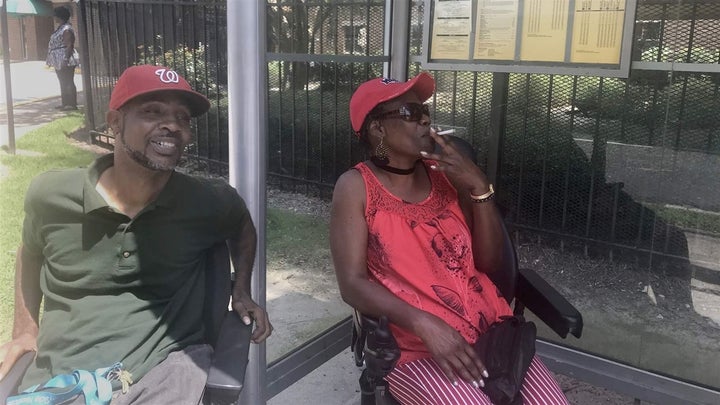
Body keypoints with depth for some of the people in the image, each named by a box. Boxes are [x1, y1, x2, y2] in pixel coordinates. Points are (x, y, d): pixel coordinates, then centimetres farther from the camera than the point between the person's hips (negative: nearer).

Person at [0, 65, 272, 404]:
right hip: (61, 373, 1)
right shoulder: (50, 195, -3)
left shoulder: (208, 202, -5)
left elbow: (242, 224, 20)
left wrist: (242, 291, 9)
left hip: (165, 362, 0)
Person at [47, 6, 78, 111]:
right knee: (63, 83, 14)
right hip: (59, 61, 11)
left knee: (68, 82, -7)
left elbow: (69, 45, -21)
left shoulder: (67, 29, -15)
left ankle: (72, 104, -4)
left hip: (65, 61, -11)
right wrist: (52, 60, 22)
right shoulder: (60, 28, 17)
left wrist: (66, 60, -26)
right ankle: (65, 103, 21)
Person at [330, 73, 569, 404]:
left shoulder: (446, 173, 7)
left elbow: (488, 262, 5)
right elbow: (352, 284, -12)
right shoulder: (357, 187, -5)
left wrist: (479, 187, -8)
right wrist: (426, 324, -24)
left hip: (489, 325, 4)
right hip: (417, 345, -4)